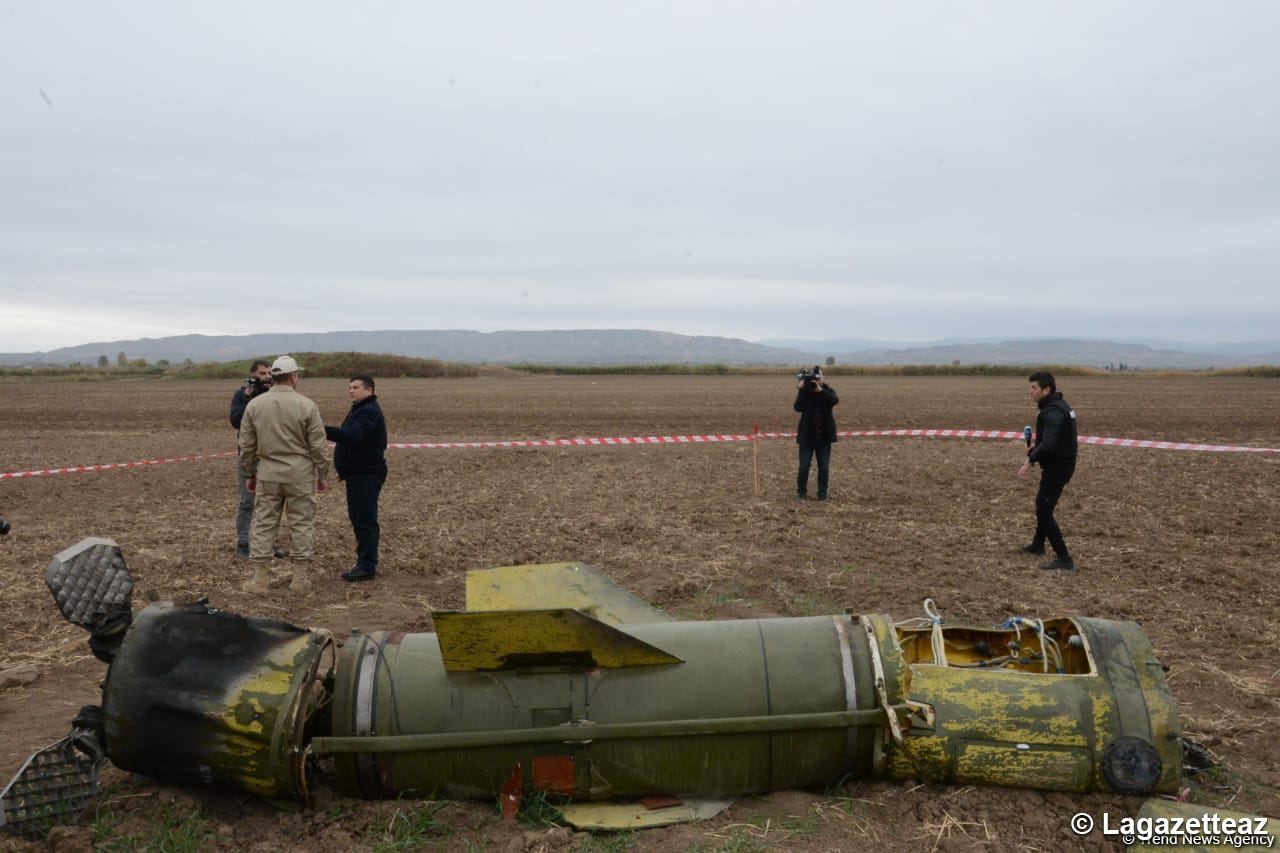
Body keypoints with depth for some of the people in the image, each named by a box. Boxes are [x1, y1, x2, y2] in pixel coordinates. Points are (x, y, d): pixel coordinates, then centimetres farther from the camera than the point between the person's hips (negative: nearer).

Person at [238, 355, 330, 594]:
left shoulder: (254, 404, 1)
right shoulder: (306, 405, -8)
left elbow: (246, 445, 6)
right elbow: (318, 446, -6)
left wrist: (249, 474, 17)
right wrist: (322, 475, 5)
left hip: (267, 473, 3)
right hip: (300, 474, -2)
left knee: (263, 523, 9)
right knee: (301, 523, 6)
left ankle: (260, 577, 11)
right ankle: (299, 577, 11)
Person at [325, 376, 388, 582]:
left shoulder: (369, 412, -16)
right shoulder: (359, 410, 18)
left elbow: (353, 435, -32)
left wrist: (324, 431, -41)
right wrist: (344, 468, 20)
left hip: (367, 475, -11)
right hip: (357, 474, 11)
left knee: (365, 520, -9)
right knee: (357, 519, 14)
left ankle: (367, 567, -7)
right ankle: (365, 562, 22)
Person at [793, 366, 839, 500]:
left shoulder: (827, 390, 0)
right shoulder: (805, 391, -2)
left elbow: (835, 400, -23)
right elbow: (798, 407, -19)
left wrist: (820, 390, -33)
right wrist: (801, 390, -24)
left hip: (824, 435, 1)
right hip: (807, 435, -1)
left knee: (824, 466, 4)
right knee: (804, 466, 0)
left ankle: (822, 493, 14)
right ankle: (801, 492, 15)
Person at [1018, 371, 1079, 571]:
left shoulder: (1052, 412, -23)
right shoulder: (1060, 406, 11)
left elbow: (1048, 444, -33)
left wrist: (1030, 460, -25)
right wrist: (1036, 445, 10)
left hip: (1056, 468, -11)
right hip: (1062, 464, 11)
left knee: (1044, 511, -9)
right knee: (1042, 503, 27)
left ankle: (1064, 559, -8)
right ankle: (1037, 544, 46)